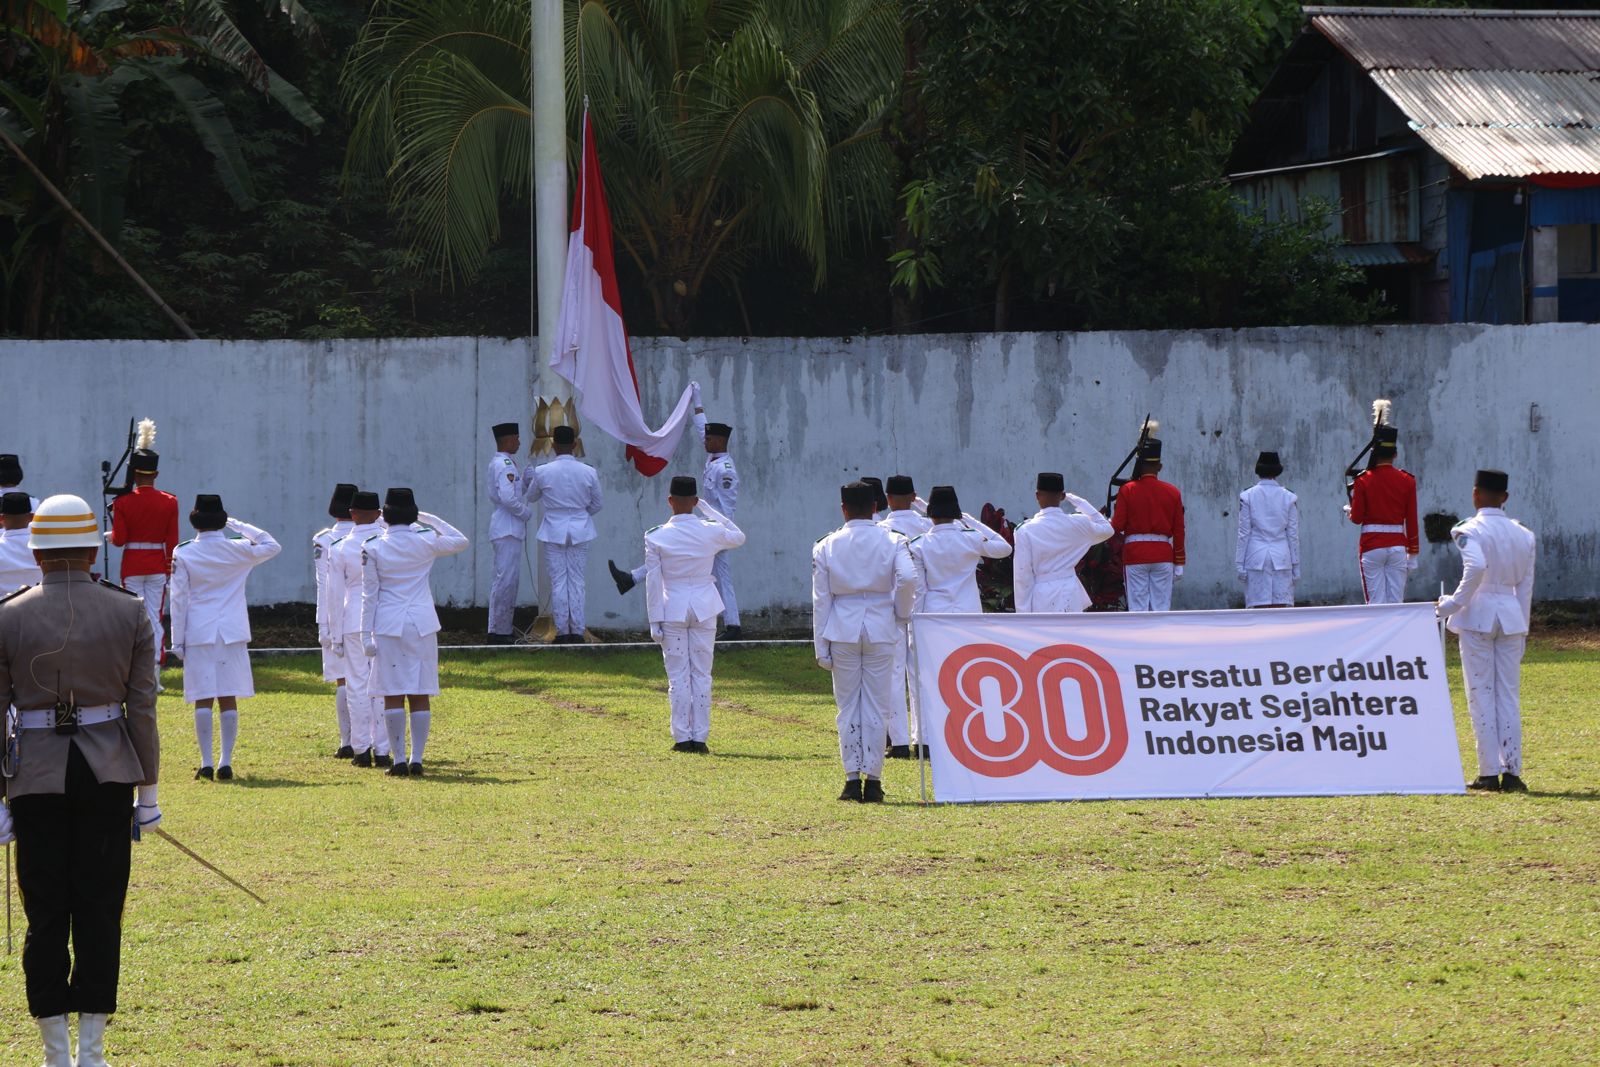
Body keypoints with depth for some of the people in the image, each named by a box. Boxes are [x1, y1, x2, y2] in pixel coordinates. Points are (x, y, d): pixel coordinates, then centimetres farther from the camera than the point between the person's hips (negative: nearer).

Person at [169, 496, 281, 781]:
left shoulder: (184, 554, -3)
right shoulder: (238, 550, -1)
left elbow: (179, 599, -1)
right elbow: (272, 546, 17)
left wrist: (178, 640, 5)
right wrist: (238, 526, 14)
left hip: (198, 633, -1)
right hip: (232, 633, 1)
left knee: (203, 699, 0)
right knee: (228, 699, 3)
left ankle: (206, 763, -3)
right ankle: (226, 763, 1)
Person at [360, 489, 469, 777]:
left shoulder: (372, 548, -4)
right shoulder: (426, 541, -2)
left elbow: (369, 594, -2)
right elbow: (460, 541, 17)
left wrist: (367, 634, 2)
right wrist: (430, 520, 16)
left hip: (388, 624, -1)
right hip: (422, 624, 1)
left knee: (393, 695, 2)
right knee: (421, 694, 4)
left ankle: (399, 759, -1)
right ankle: (416, 759, 1)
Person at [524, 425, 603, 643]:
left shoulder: (542, 472, -9)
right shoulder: (588, 472, -5)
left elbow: (531, 497, 8)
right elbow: (598, 502, 6)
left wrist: (530, 480, 29)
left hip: (553, 531, -1)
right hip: (580, 531, 1)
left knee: (558, 582, 4)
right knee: (577, 580, 7)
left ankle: (562, 632, 4)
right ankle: (577, 631, 7)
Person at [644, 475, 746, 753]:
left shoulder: (656, 537, -6)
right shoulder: (711, 532, -4)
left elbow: (653, 582, -5)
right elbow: (739, 537, 18)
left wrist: (655, 621, 0)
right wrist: (708, 509, 15)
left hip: (673, 609, -1)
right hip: (704, 609, 1)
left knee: (678, 675, 4)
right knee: (702, 674, 6)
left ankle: (682, 737, 2)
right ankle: (700, 737, 5)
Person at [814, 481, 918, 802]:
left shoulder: (827, 546, 4)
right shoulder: (892, 542, 0)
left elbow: (821, 598, 3)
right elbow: (907, 578, -17)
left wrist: (821, 646, 6)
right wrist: (902, 614, 0)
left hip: (842, 629, 1)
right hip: (880, 628, -1)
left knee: (848, 706, 7)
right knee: (877, 706, 4)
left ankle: (852, 778, 3)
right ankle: (872, 780, 3)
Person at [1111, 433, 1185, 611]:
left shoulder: (1127, 491, -5)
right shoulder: (1172, 492, 2)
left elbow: (1117, 526, -8)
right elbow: (1178, 531, 4)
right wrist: (1179, 564, 10)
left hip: (1135, 555, -2)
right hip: (1163, 555, 2)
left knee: (1138, 609, 0)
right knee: (1161, 608, 4)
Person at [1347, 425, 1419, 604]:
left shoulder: (1363, 480, -5)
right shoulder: (1407, 481, 2)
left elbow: (1357, 518, -2)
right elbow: (1412, 522, 4)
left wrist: (1349, 510, 22)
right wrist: (1412, 555, 11)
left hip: (1372, 547, -2)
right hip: (1398, 546, 2)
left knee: (1375, 602, -1)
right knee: (1395, 603, 4)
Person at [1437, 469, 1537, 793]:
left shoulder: (1470, 531, -9)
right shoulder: (1523, 535, 8)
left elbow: (1477, 567, -27)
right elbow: (1526, 585, 11)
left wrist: (1452, 604, -17)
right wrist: (1523, 626, 18)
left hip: (1478, 614, -4)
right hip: (1511, 616, 4)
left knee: (1481, 694, 1)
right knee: (1509, 695, 7)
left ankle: (1489, 772, -1)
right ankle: (1512, 771, 3)